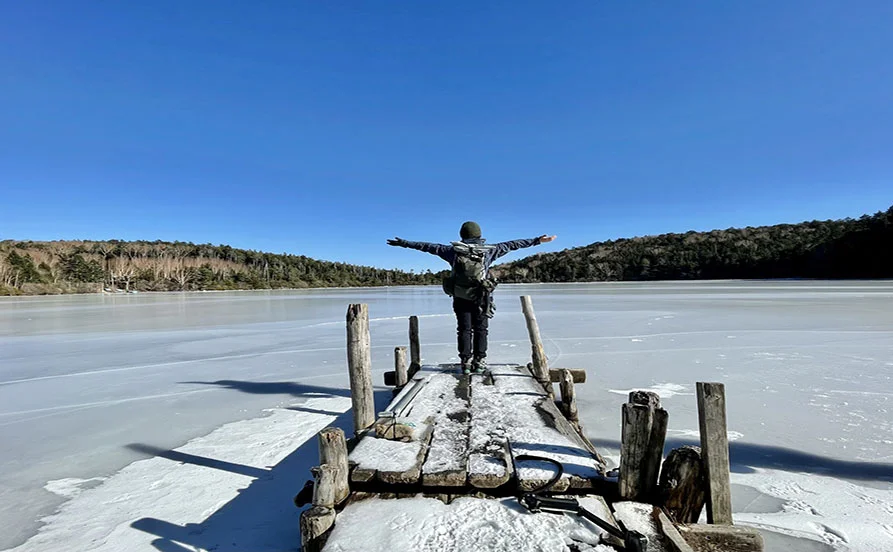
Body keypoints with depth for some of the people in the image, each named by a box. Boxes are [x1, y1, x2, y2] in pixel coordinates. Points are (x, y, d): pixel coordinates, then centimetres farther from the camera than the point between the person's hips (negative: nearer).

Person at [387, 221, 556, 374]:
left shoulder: (453, 251, -1)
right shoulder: (488, 251, -2)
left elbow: (428, 246, 5)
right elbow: (511, 245, 2)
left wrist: (403, 243, 14)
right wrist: (537, 241, 9)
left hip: (460, 298, 1)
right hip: (481, 298, -1)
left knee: (464, 330, 8)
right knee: (480, 330, 10)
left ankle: (466, 363, 8)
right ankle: (479, 362, 10)